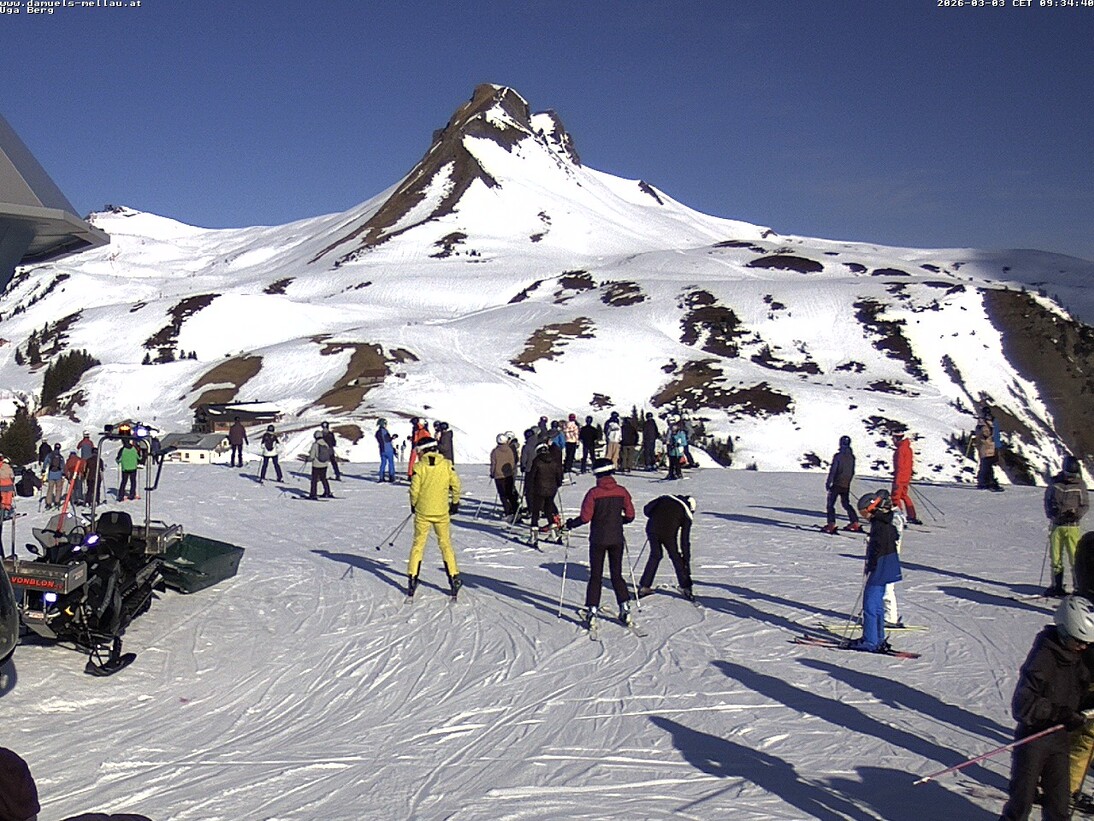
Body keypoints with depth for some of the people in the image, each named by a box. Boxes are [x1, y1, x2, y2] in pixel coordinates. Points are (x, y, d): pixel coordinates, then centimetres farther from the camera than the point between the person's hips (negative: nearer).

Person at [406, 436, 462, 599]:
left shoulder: (419, 467, -9)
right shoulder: (446, 465, -4)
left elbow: (414, 490, -8)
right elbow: (456, 485, -3)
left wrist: (414, 505, 9)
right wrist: (455, 503, 12)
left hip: (422, 512, -1)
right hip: (442, 512, 1)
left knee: (418, 544, 11)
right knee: (445, 544, 13)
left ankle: (412, 578, 10)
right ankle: (454, 578, 11)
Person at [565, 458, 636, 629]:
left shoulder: (594, 492, -13)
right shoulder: (622, 491, -2)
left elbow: (585, 517, -15)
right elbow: (630, 516, 2)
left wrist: (571, 524, 3)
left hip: (598, 540, -3)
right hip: (617, 539, 3)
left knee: (595, 576, 5)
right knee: (617, 575, 14)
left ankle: (592, 612, 1)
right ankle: (625, 609, 10)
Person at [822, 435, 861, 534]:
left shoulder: (838, 456, -13)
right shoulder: (851, 456, 6)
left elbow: (833, 470, -14)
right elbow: (852, 472, 15)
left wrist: (828, 482, -8)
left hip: (837, 484, -6)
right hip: (846, 485, 6)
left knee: (830, 504, -1)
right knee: (846, 504, 19)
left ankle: (831, 525, -12)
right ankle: (855, 523, 16)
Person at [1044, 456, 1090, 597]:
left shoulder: (1080, 485, 1)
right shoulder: (1054, 482, 5)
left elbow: (1086, 505, 5)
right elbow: (1047, 499, 11)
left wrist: (1077, 513, -15)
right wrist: (1051, 512, -7)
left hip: (1072, 526, -2)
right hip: (1056, 525, 2)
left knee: (1076, 558, -8)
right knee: (1055, 558, 7)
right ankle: (1057, 586, 17)